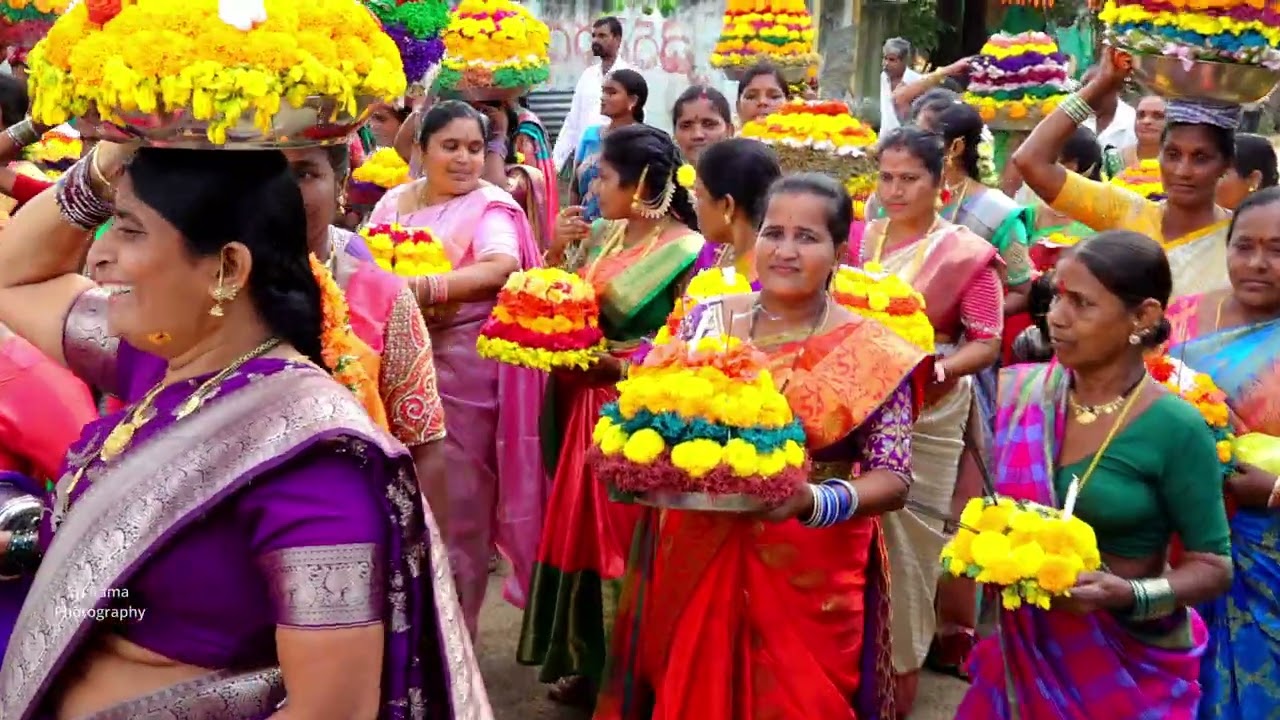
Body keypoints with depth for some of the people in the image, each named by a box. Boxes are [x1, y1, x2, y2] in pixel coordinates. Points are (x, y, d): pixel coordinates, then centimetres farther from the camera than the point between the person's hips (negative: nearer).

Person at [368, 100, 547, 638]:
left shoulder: (491, 207, -5)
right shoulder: (394, 203, 13)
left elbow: (501, 269, -24)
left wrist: (429, 289, -36)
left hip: (464, 370, -5)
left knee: (456, 500, 1)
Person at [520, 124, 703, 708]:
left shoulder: (689, 253, -14)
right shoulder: (601, 236, 8)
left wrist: (617, 365, -21)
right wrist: (555, 252, -4)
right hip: (585, 408, 7)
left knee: (627, 544, 2)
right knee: (586, 533, 14)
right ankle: (589, 665, 29)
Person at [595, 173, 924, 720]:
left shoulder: (871, 352, -8)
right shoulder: (707, 319, 1)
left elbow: (893, 480, -8)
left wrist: (813, 500, -25)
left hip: (810, 580, -2)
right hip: (693, 562, 3)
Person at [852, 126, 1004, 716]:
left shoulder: (968, 254, -4)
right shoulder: (859, 240, 8)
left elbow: (987, 342, -7)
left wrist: (944, 369, -26)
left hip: (926, 415, -3)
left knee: (906, 539, 3)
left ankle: (900, 668, 17)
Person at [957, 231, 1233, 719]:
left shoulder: (1175, 429, -17)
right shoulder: (1020, 392, -5)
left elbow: (1212, 566, -11)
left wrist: (1128, 595, -26)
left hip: (1128, 664, -4)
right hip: (1023, 647, 4)